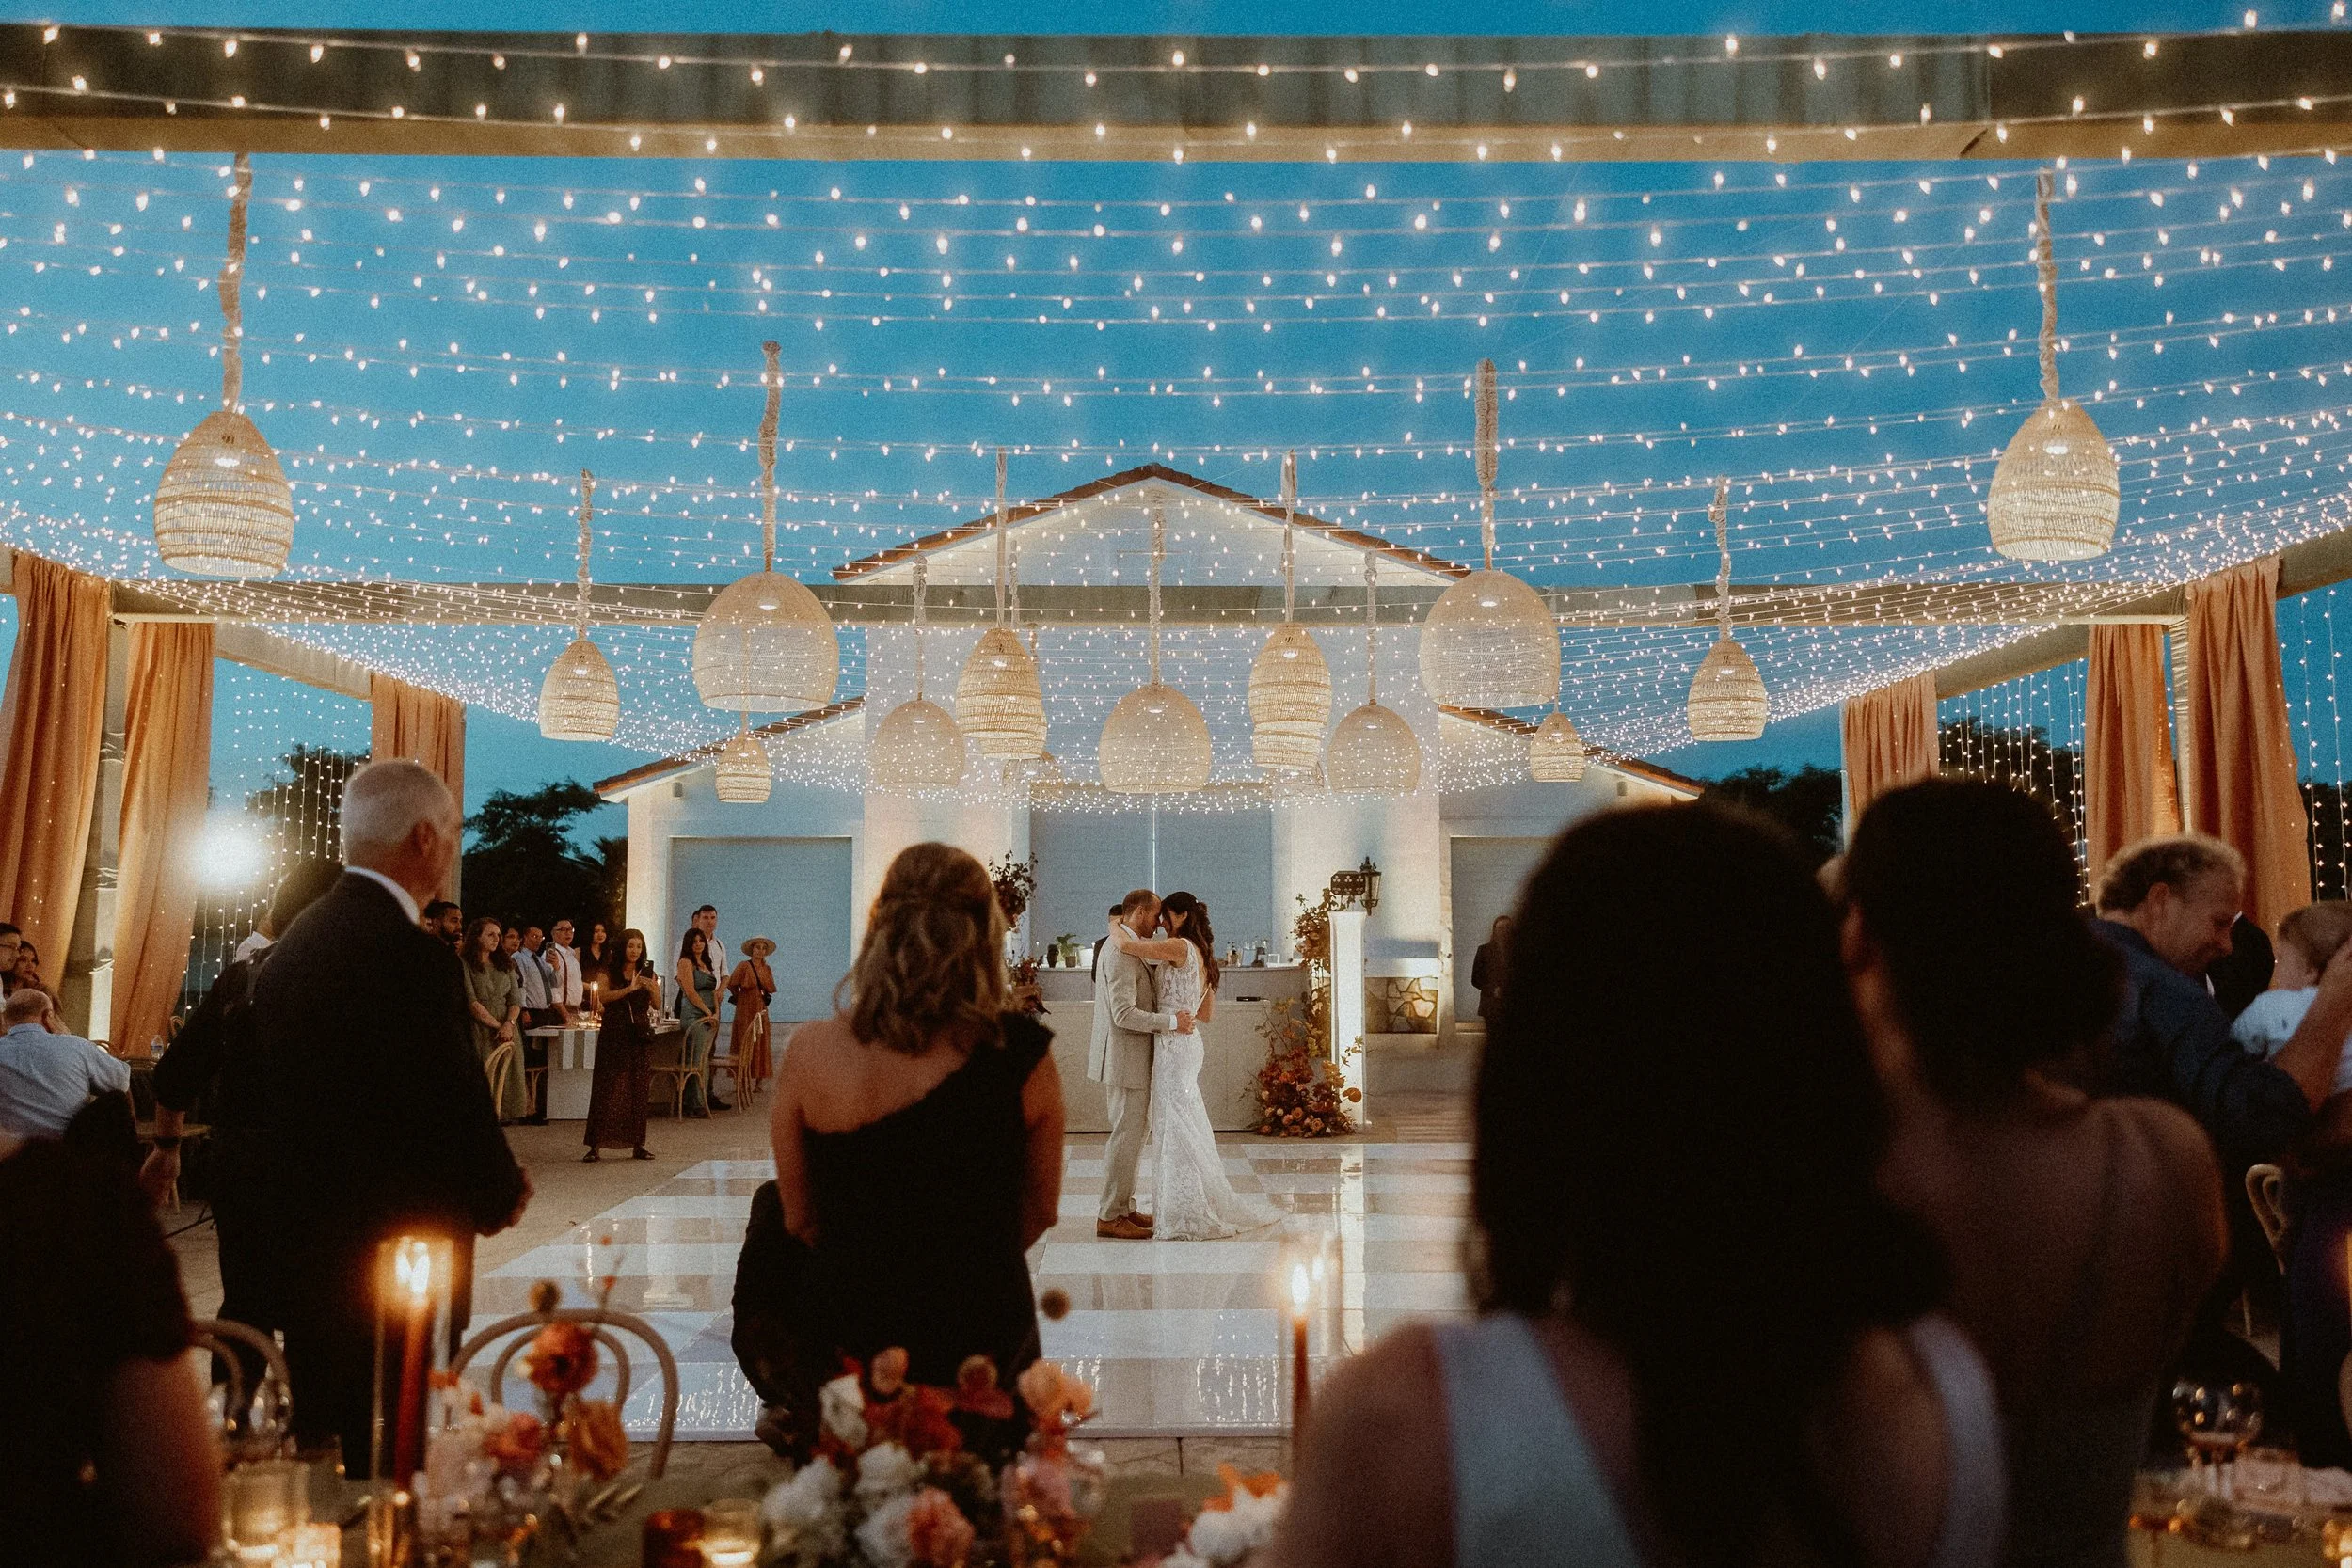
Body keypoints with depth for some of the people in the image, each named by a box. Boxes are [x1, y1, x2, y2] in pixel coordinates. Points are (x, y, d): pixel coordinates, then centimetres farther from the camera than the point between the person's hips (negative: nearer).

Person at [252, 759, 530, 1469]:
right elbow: (457, 1110, -21)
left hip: (304, 1249, 9)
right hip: (395, 1264, -9)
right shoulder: (413, 958, -21)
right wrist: (504, 1193, -1)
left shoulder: (294, 942, 6)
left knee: (323, 1446, 19)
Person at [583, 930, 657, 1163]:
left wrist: (652, 989, -14)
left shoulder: (648, 973, 11)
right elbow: (604, 997, -13)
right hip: (613, 1035, -2)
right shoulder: (610, 972, 5)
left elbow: (657, 1005, 5)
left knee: (638, 1089, 3)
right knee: (606, 1088, -6)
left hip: (639, 1035, 2)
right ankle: (596, 1145, -5)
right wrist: (630, 988, -24)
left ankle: (637, 1144, 10)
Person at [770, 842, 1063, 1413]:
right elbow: (1041, 1211, -3)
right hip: (985, 1338, -1)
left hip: (850, 1330, 1)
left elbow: (799, 1218, -2)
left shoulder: (810, 1051, -16)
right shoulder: (1020, 1056, -18)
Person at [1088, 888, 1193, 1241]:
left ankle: (1123, 1207, 24)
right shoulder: (1121, 952, -19)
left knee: (1134, 1133, 16)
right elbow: (1124, 1014, -25)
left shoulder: (1121, 946, 14)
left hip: (1132, 1058, 11)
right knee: (1128, 1137, -5)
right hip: (1124, 1060, -11)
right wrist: (1171, 1021, -23)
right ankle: (1109, 1216, 3)